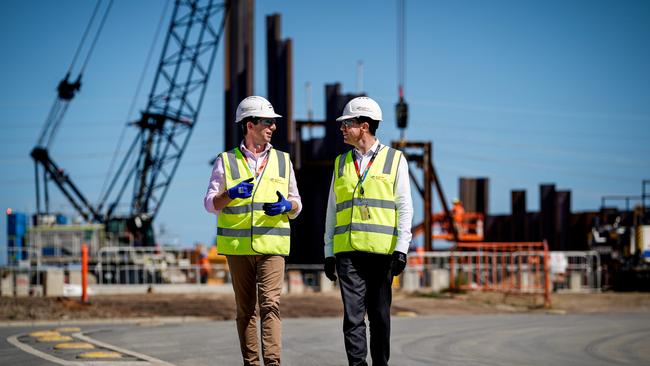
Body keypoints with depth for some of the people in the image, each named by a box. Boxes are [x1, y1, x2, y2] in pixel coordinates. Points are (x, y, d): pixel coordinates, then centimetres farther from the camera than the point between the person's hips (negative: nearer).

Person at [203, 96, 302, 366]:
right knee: (245, 308, 4)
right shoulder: (226, 161, 7)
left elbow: (296, 204, 16)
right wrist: (230, 194, -17)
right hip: (237, 245, 0)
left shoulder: (282, 161, 13)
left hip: (272, 245, 0)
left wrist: (287, 206, -9)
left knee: (270, 303, -14)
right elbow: (210, 203, 3)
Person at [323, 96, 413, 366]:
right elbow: (332, 210, 16)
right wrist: (328, 253, 10)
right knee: (353, 313, -6)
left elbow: (404, 208, 1)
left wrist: (401, 249, -8)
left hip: (381, 250, -2)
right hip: (347, 250, 2)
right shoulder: (341, 163, 15)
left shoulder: (395, 160, 5)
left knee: (379, 314, 5)